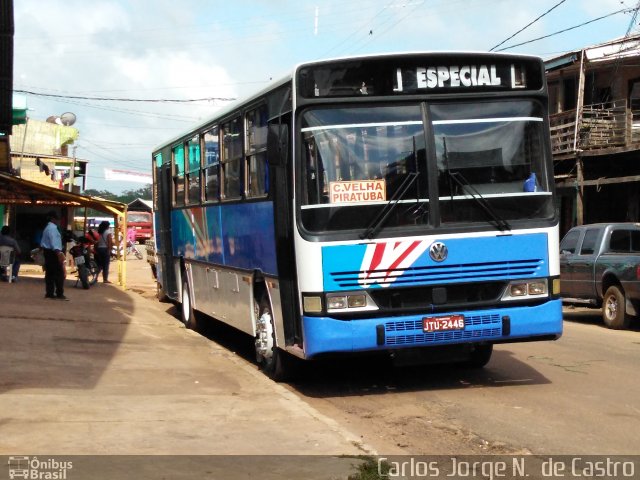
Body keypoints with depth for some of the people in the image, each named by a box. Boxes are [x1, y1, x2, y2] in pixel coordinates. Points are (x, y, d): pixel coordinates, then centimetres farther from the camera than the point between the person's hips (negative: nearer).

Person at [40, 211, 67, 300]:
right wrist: (58, 252, -30)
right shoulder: (53, 228, -14)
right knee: (59, 273, -8)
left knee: (50, 273, 10)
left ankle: (49, 293, 10)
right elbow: (54, 241, -24)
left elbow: (43, 242, 22)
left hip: (47, 252, 11)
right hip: (53, 252, -11)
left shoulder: (47, 227, 19)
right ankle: (59, 294, -8)